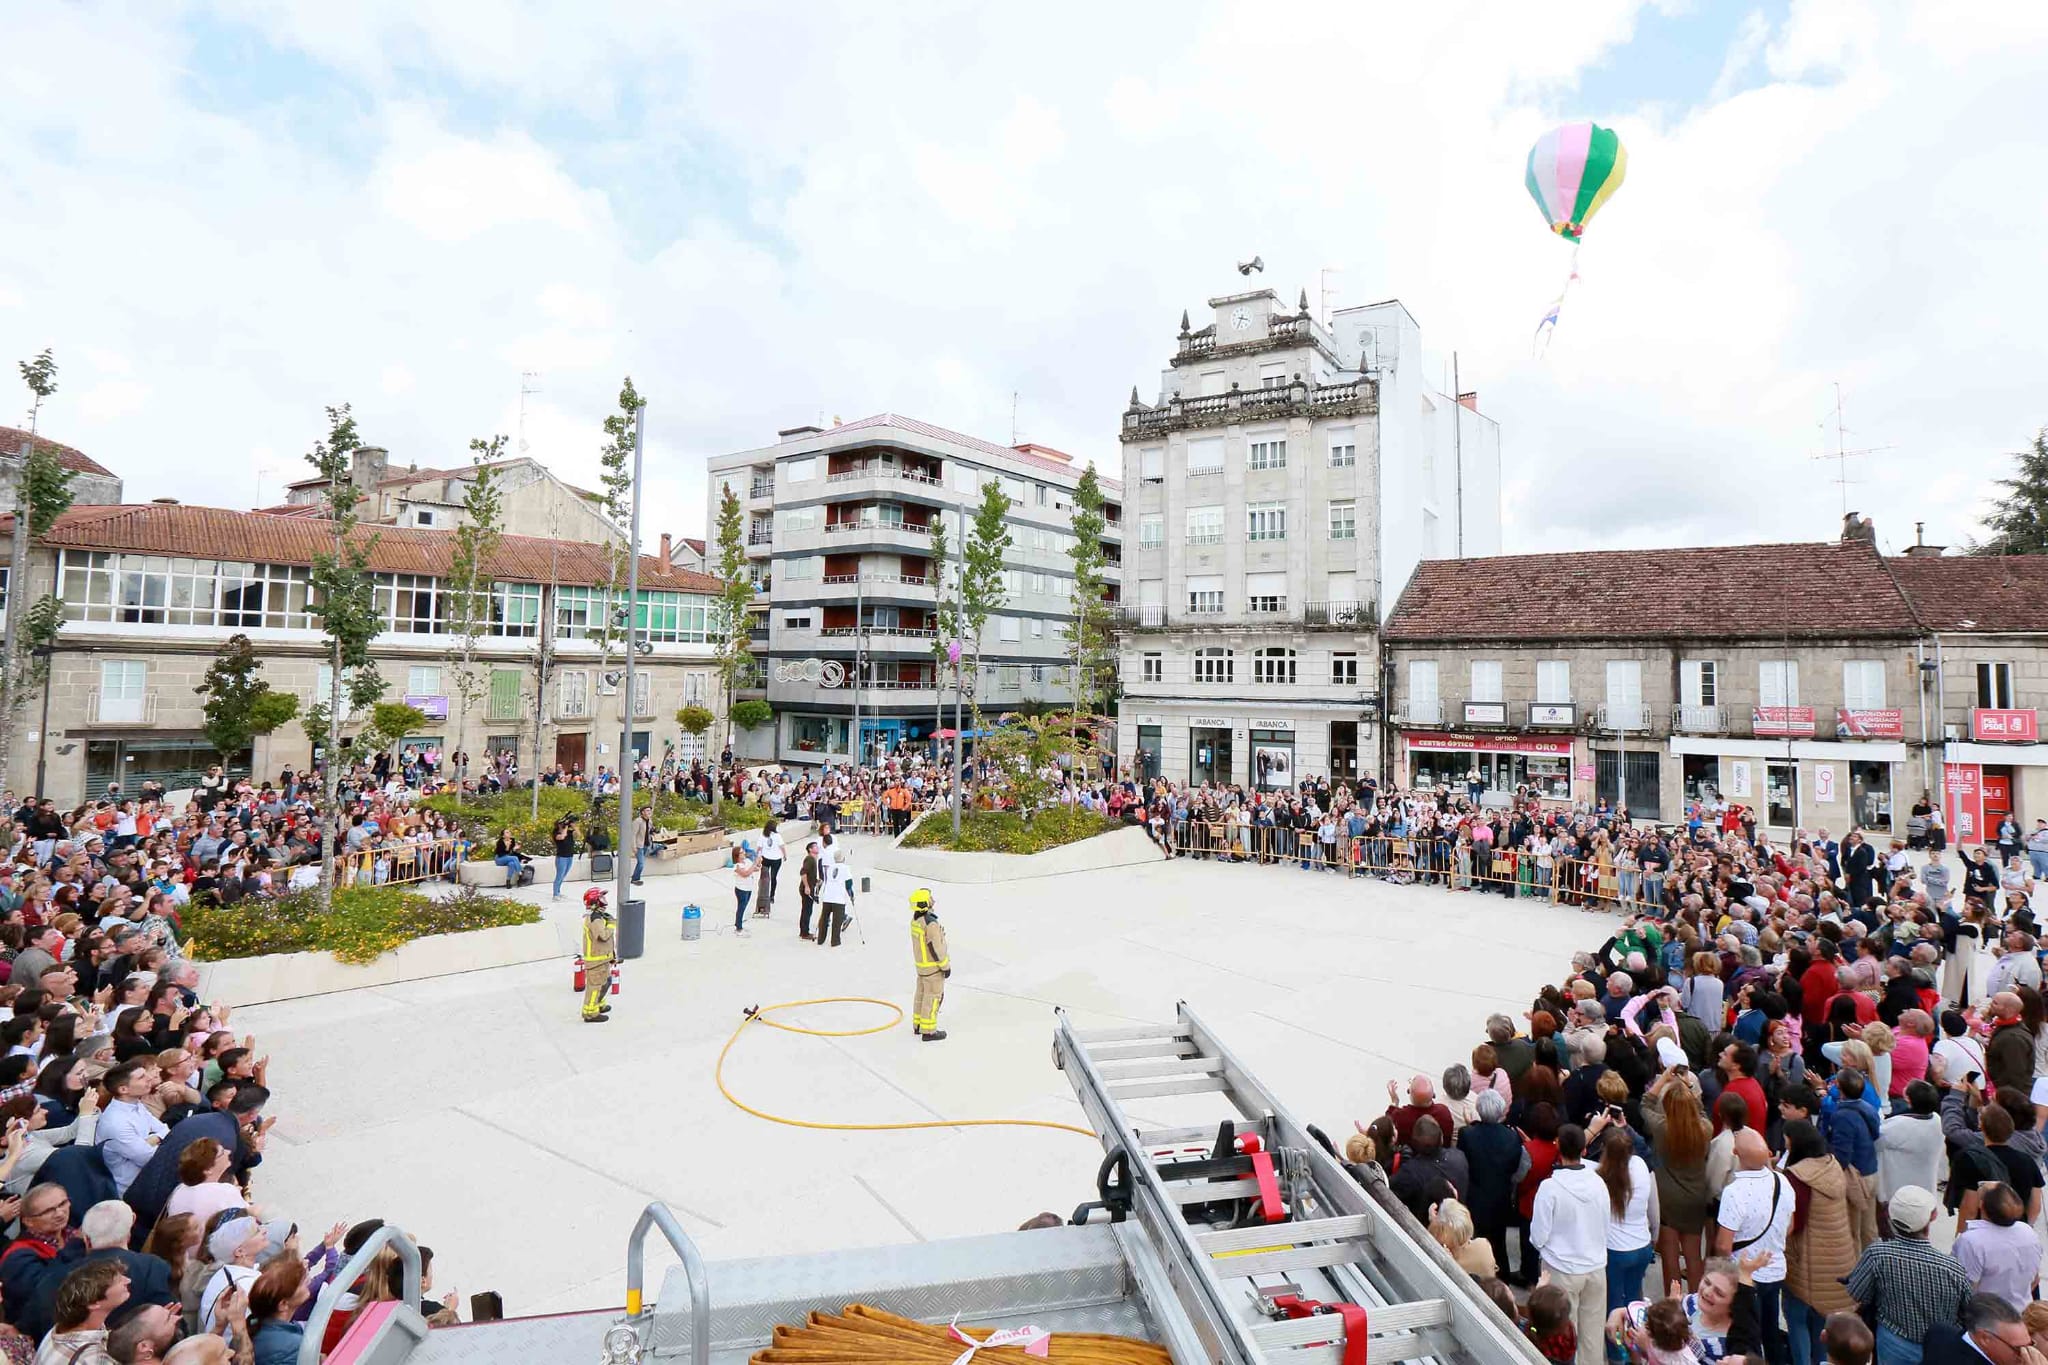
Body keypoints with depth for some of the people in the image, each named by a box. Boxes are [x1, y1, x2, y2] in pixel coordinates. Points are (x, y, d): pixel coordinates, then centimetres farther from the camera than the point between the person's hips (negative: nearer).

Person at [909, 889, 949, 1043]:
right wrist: (946, 966, -13)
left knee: (922, 993, 20)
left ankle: (918, 1025, 32)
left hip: (920, 963, 9)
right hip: (932, 966, -9)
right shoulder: (930, 923, -28)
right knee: (933, 997, 2)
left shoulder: (915, 919, 1)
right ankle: (928, 1031, 9)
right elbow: (936, 947, -24)